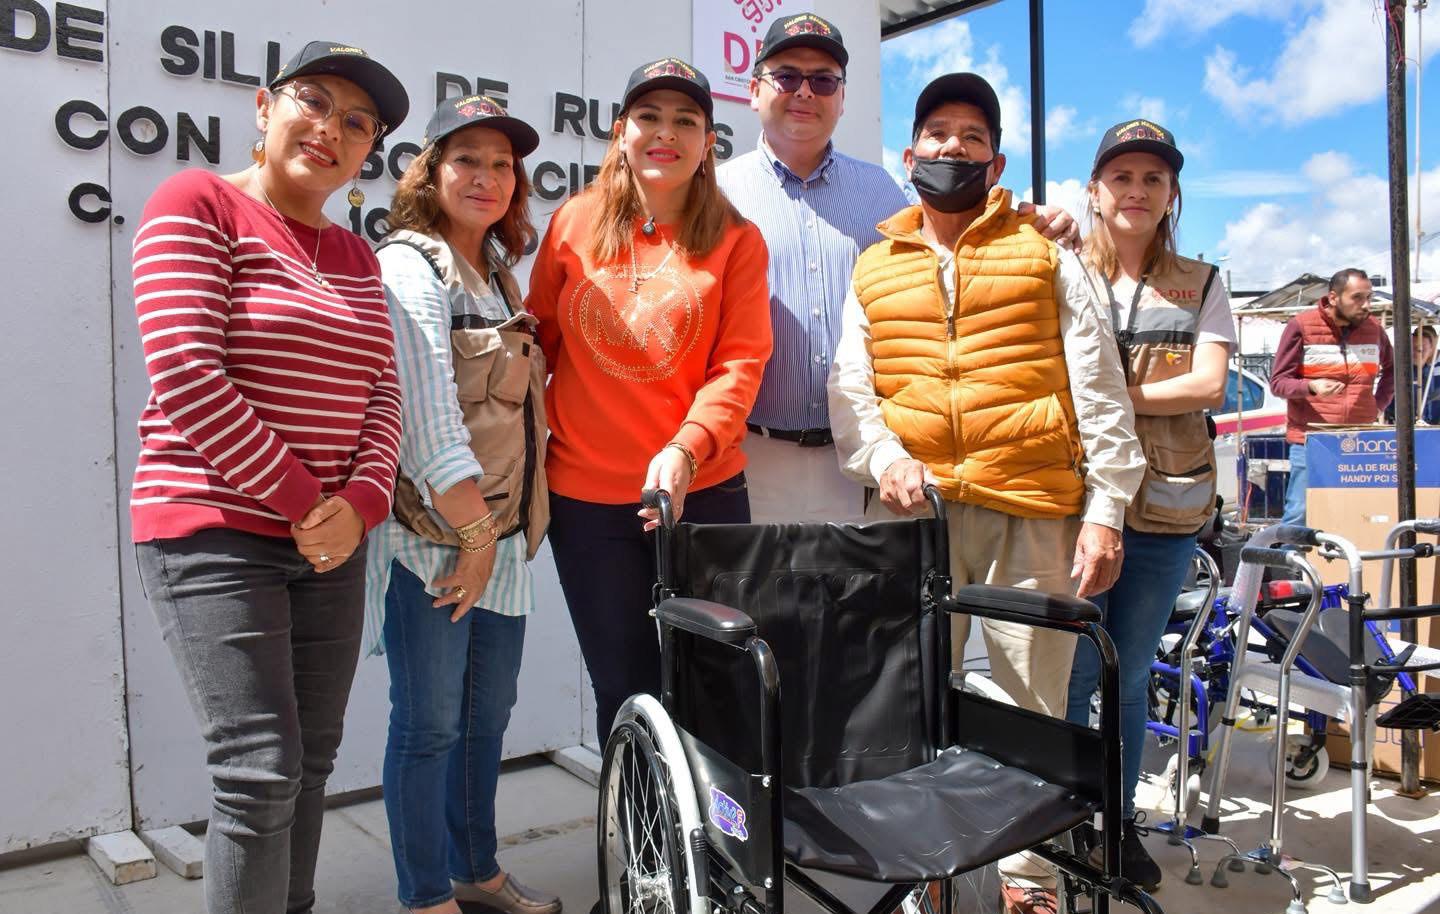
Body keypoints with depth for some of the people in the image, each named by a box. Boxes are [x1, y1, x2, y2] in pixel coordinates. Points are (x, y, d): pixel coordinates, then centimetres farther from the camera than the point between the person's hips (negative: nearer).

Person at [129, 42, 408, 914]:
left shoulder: (357, 257, 14)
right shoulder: (198, 205, -5)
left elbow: (382, 390, 8)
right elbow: (185, 374, -15)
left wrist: (360, 501, -10)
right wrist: (298, 499, -14)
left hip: (332, 542, 6)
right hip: (216, 535, -6)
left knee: (312, 761, 12)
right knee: (263, 771, -7)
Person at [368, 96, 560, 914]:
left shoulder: (500, 275, 16)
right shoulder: (411, 265, -9)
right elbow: (426, 413, -17)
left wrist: (502, 531, 10)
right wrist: (472, 530, -15)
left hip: (504, 533, 8)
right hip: (434, 536, -8)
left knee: (489, 714, 16)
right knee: (431, 724, 3)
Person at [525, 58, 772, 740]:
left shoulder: (735, 240, 0)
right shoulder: (574, 223, 4)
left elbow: (740, 363, -6)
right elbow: (540, 342, 10)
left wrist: (685, 451, -21)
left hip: (703, 492, -1)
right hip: (585, 496, 1)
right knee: (625, 690, 12)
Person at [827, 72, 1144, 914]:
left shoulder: (1044, 255, 11)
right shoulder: (875, 268, 16)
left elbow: (1099, 390, 5)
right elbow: (850, 388, 11)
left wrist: (1105, 507, -2)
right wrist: (884, 455, -9)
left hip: (1031, 509, -1)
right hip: (913, 510, 2)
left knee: (1031, 697, 3)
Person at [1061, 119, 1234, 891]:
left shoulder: (1200, 284, 10)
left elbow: (1208, 385, -4)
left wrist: (1112, 395, -13)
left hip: (1167, 507, 2)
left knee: (1131, 676, 13)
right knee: (1076, 671, 1)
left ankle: (1121, 820, 28)